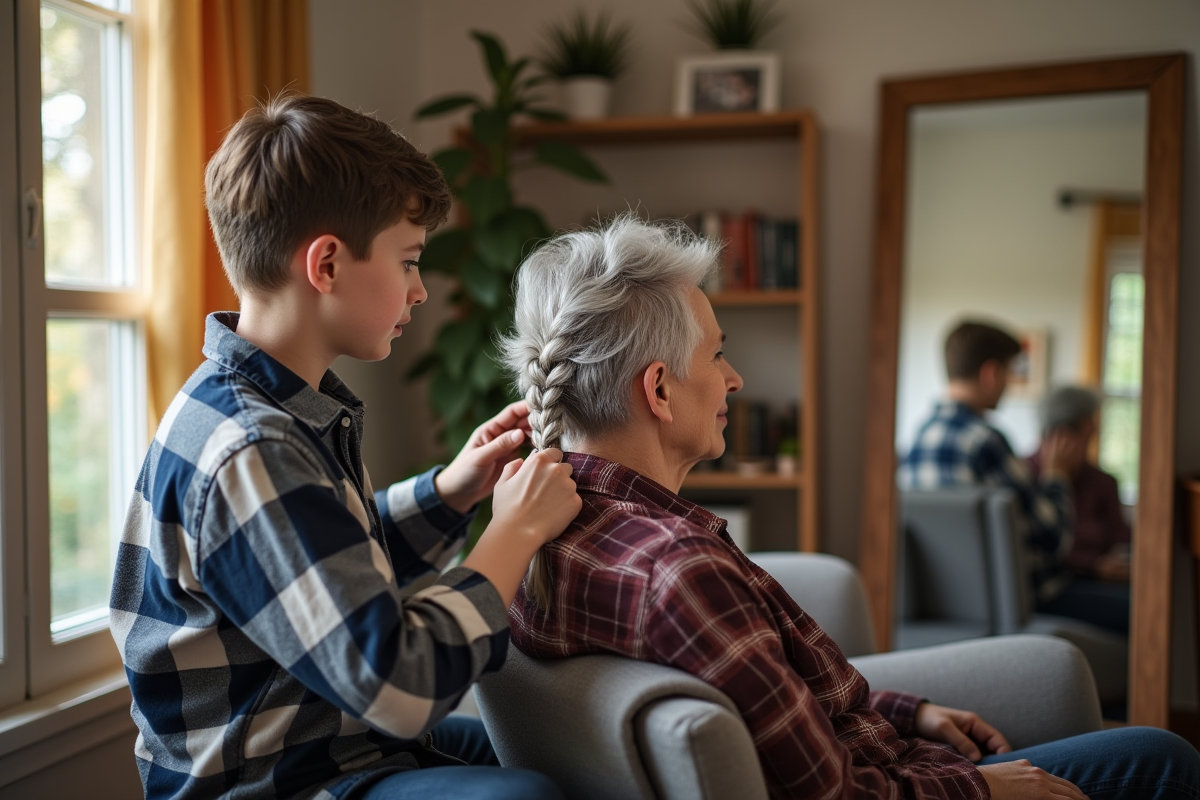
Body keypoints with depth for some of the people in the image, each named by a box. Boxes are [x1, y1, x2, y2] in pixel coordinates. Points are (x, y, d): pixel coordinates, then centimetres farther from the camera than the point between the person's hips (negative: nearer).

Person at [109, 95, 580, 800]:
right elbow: (399, 687, -30)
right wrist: (517, 531, -18)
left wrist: (453, 490, 4)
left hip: (341, 743, 10)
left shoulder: (292, 408, 6)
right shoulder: (248, 455, -27)